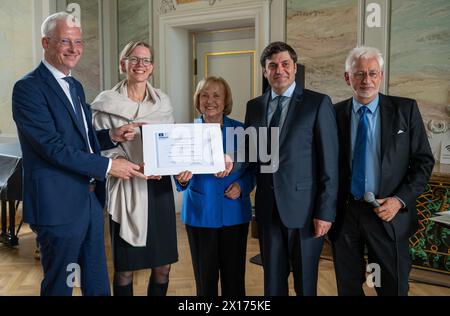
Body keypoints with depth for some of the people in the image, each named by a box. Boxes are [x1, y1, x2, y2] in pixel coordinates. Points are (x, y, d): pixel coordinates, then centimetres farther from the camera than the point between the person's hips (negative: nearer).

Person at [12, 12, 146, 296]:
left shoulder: (75, 86, 14)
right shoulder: (29, 88, -13)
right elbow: (52, 146, -20)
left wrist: (111, 135, 1)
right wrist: (108, 166, -19)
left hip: (91, 198, 8)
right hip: (59, 204, -8)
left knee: (98, 283, 18)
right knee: (60, 285, 10)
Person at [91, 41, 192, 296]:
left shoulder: (163, 102, 8)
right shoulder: (107, 105, -2)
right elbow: (103, 150, -6)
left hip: (160, 188, 3)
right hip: (127, 190, -3)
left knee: (163, 265, 10)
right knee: (125, 268, 6)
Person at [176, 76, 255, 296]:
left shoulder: (240, 130, 0)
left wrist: (241, 186, -12)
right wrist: (182, 179, -25)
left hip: (234, 213, 0)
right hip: (200, 213, 0)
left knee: (234, 275, 8)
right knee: (204, 276, 9)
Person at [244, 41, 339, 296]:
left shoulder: (318, 103, -5)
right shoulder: (254, 106, 9)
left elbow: (330, 163, -8)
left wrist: (325, 212, -12)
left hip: (304, 207, -4)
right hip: (267, 208, 4)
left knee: (305, 283, 10)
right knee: (272, 281, 16)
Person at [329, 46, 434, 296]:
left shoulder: (405, 109, -1)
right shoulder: (335, 113, 2)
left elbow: (423, 162, 0)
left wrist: (400, 200, -12)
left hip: (388, 213, -1)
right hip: (344, 214, 1)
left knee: (393, 288, 10)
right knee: (347, 287, 14)